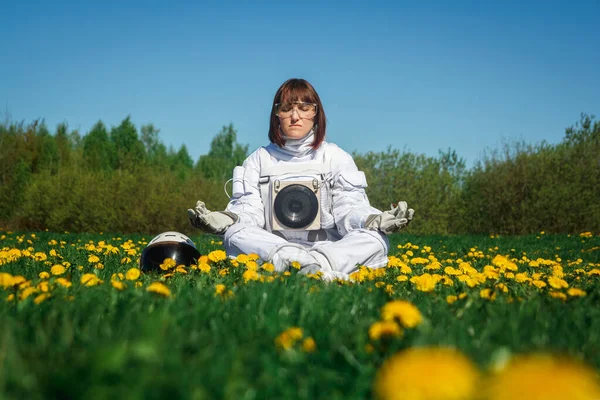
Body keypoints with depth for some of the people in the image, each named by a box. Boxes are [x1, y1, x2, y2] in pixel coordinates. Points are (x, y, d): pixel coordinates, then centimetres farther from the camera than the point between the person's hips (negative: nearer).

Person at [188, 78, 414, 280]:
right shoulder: (259, 159, 13)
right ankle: (323, 273, -47)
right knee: (235, 237, -30)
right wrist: (223, 220, -21)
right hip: (272, 250, 0)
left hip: (329, 249, 0)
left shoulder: (336, 157, 12)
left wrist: (376, 220, -22)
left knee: (376, 241, -26)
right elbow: (248, 210, 3)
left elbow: (350, 208, 2)